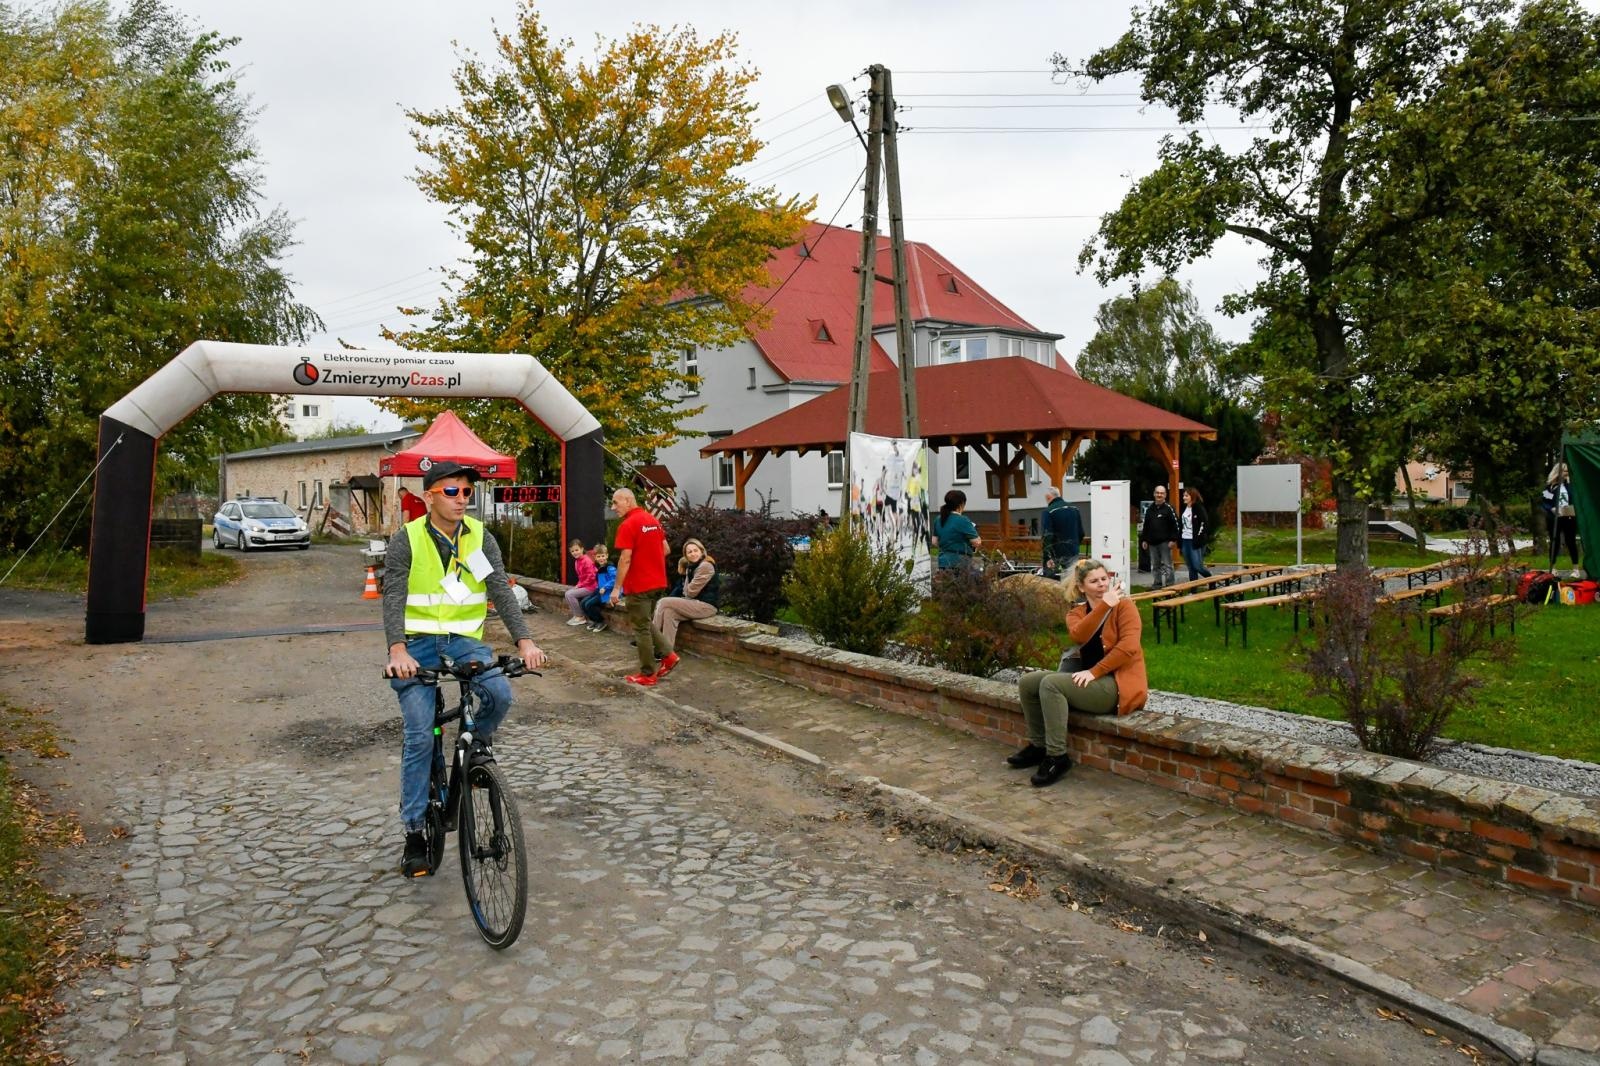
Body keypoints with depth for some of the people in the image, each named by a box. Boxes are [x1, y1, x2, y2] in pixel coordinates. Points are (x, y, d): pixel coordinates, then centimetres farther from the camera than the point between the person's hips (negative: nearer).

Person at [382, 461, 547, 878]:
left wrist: (524, 641, -24)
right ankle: (414, 832, 8)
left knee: (500, 693, -26)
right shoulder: (406, 540, -8)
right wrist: (397, 650, -34)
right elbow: (393, 598, -17)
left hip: (464, 640, 2)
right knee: (420, 737, -6)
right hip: (417, 644, -2)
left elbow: (501, 592, -10)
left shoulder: (481, 538, -1)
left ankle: (481, 741, 9)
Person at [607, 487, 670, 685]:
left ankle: (648, 674, 6)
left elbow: (625, 559, -19)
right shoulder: (653, 519, 9)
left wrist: (616, 588, -15)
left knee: (641, 629, 1)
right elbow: (666, 549, 15)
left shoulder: (628, 525, -16)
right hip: (658, 582, 8)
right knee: (648, 624, 22)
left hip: (638, 585, -8)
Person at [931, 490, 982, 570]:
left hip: (943, 560, 7)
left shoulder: (938, 520, 9)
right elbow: (977, 543, -12)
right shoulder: (962, 521, -12)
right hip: (959, 562, -7)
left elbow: (935, 542, 15)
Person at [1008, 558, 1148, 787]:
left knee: (1050, 683, -26)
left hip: (1117, 683, -7)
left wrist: (1094, 672, -21)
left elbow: (1128, 647, -18)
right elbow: (1078, 636, -14)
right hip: (1090, 679, 7)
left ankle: (1057, 756, -20)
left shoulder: (1124, 606, -4)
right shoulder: (1076, 612, 11)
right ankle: (1038, 745, 10)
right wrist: (1104, 604, -18)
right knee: (1027, 682, -4)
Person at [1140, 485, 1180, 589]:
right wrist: (1144, 539, 13)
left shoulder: (1169, 508, -4)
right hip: (1152, 542, 6)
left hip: (1165, 542, -6)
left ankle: (1169, 585, 0)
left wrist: (1172, 539, -14)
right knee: (1154, 565, 11)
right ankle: (1156, 584, 17)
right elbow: (1145, 526, 19)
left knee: (1166, 564, -4)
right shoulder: (1149, 509, 13)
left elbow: (1175, 525, -8)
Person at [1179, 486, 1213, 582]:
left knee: (1197, 566, -9)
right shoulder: (1184, 509, 12)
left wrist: (1198, 539, -16)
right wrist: (1179, 541, 11)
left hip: (1195, 542, -7)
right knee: (1191, 568, 9)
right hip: (1185, 541, 7)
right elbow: (1180, 525, 16)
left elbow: (1203, 524, -12)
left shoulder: (1199, 508, -8)